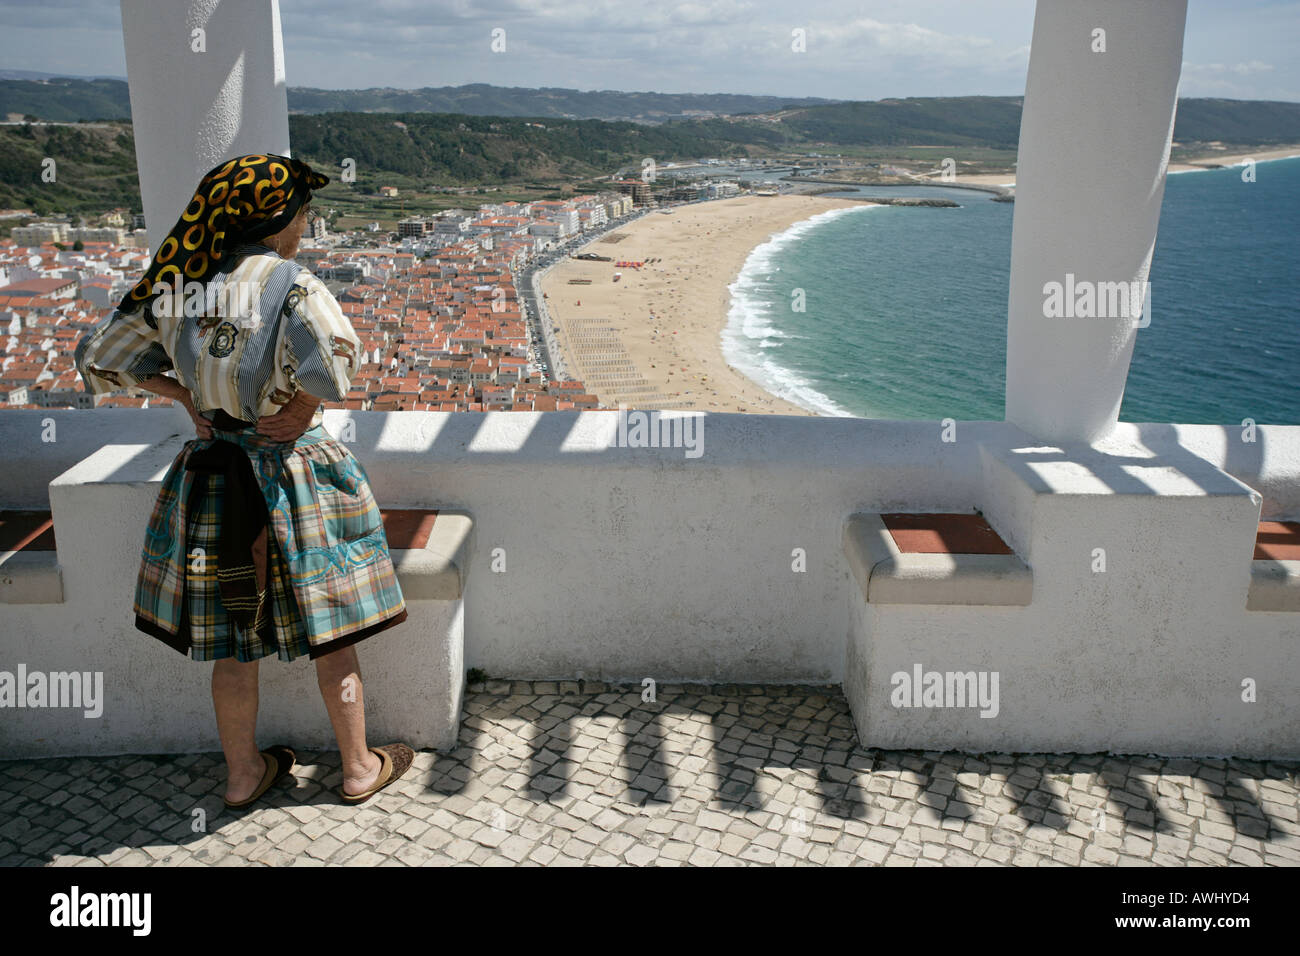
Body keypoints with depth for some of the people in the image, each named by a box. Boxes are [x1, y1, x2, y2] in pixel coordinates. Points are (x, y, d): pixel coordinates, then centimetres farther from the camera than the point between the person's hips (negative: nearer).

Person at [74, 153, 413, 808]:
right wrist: (302, 407, -15)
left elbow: (99, 358, 9)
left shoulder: (176, 287, 1)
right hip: (291, 471, -5)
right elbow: (334, 357, -34)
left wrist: (186, 398, 8)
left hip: (213, 475, 6)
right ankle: (359, 769, 26)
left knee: (232, 641, 18)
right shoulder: (291, 284, -17)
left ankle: (243, 774, 33)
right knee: (330, 636, 11)